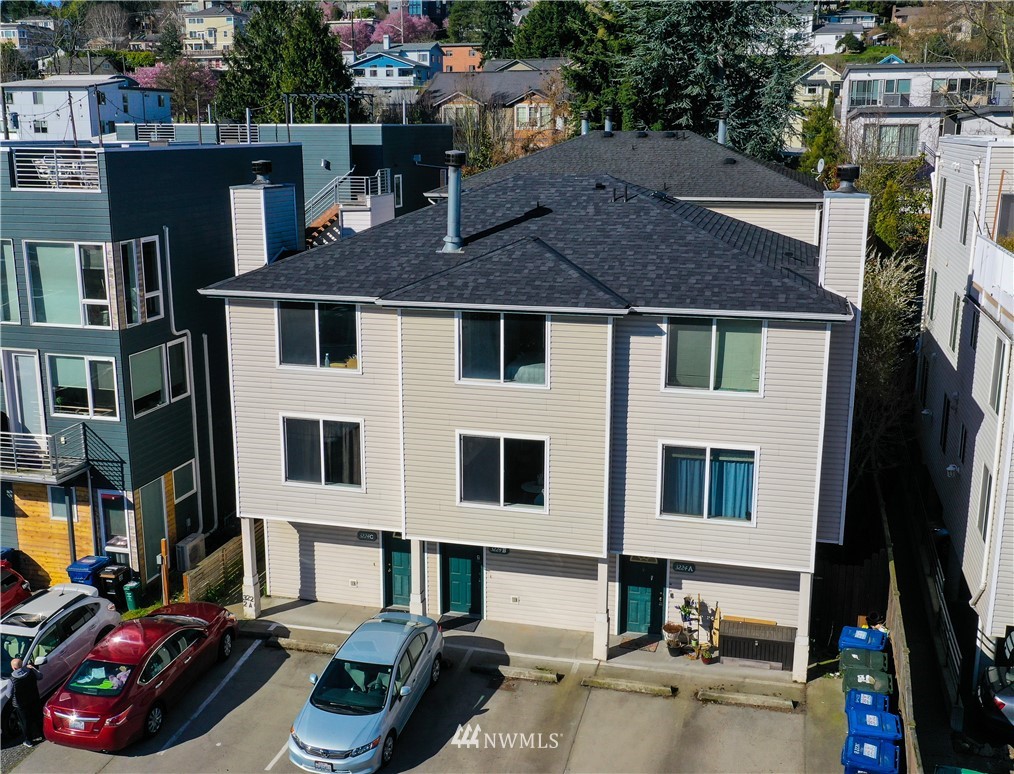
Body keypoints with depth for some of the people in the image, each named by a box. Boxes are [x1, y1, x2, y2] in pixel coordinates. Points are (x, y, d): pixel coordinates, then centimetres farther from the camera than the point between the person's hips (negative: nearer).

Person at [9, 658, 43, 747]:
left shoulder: (13, 679, -25)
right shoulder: (30, 672, -16)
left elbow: (9, 694, -15)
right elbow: (40, 676, 5)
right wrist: (33, 668, 13)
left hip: (21, 705, -3)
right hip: (35, 701, 3)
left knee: (26, 722, 14)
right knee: (37, 718, 22)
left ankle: (29, 741, 28)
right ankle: (39, 735, 39)